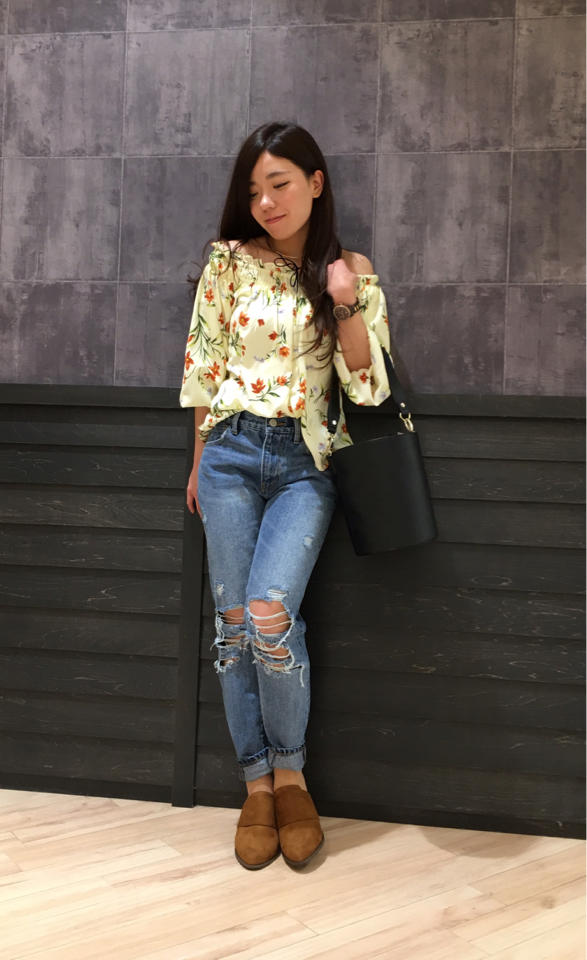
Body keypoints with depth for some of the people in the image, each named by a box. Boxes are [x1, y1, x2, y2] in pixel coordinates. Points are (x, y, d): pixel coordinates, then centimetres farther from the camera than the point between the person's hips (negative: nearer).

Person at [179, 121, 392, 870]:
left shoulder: (351, 271, 5)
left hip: (307, 463, -1)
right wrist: (198, 465, 10)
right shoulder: (229, 261, 4)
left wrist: (346, 301, -14)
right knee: (233, 624, 1)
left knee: (270, 614, -18)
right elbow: (203, 366, 8)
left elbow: (368, 386, -1)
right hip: (233, 453, 2)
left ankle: (289, 771, 5)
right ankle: (256, 783, 17)